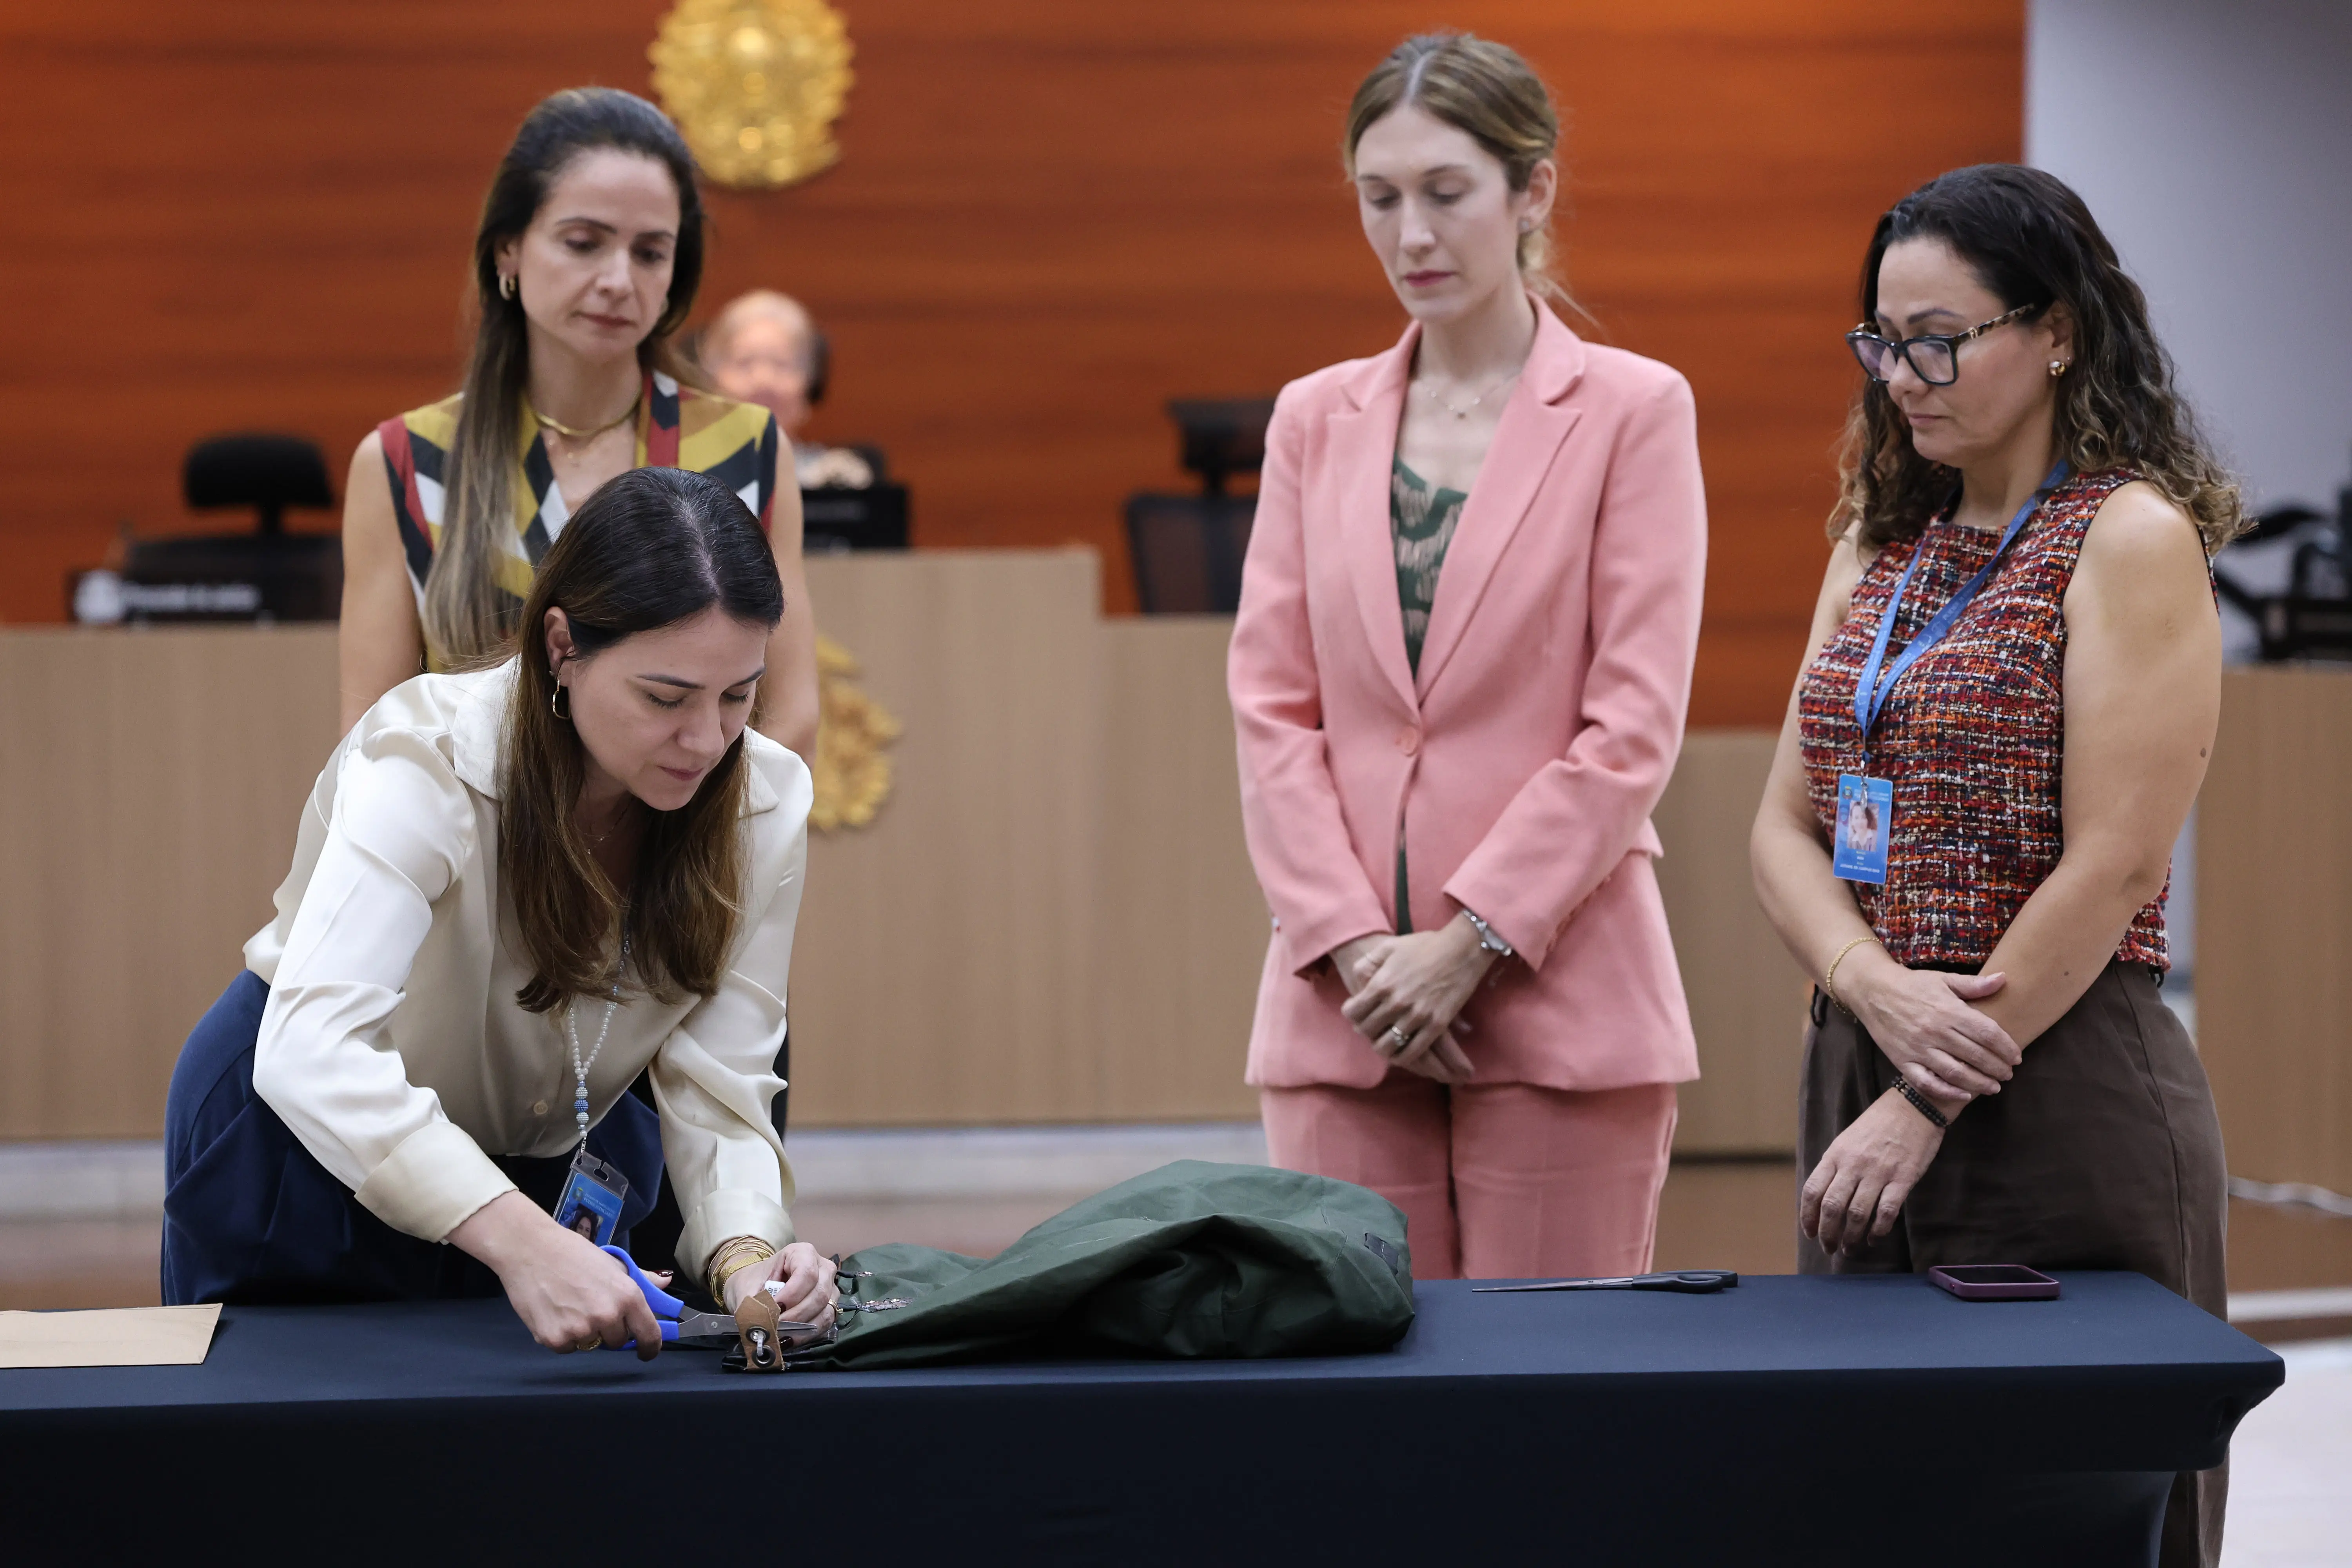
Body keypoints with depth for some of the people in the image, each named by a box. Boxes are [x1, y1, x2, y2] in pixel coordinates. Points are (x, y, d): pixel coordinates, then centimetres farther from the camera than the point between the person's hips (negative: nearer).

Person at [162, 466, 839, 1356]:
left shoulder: (765, 807, -19)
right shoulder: (429, 758, -35)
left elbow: (715, 1089, -19)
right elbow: (310, 1050, -49)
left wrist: (743, 1253, -41)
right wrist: (520, 1238, -63)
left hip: (551, 1164, 4)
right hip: (304, 1144, -4)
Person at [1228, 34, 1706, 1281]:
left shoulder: (1632, 412, 2)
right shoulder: (1316, 420, 13)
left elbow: (1633, 725, -4)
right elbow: (1271, 708, 7)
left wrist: (1468, 944, -11)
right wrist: (1356, 947, -5)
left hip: (1560, 1005, -3)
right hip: (1343, 1011, 3)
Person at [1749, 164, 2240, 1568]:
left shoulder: (2133, 539, -8)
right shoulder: (1883, 543, 14)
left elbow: (2109, 871, -14)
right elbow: (1787, 830, 9)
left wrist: (1929, 1106, -14)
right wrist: (1881, 990, -11)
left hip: (2067, 1096, -7)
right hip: (1861, 1078, 7)